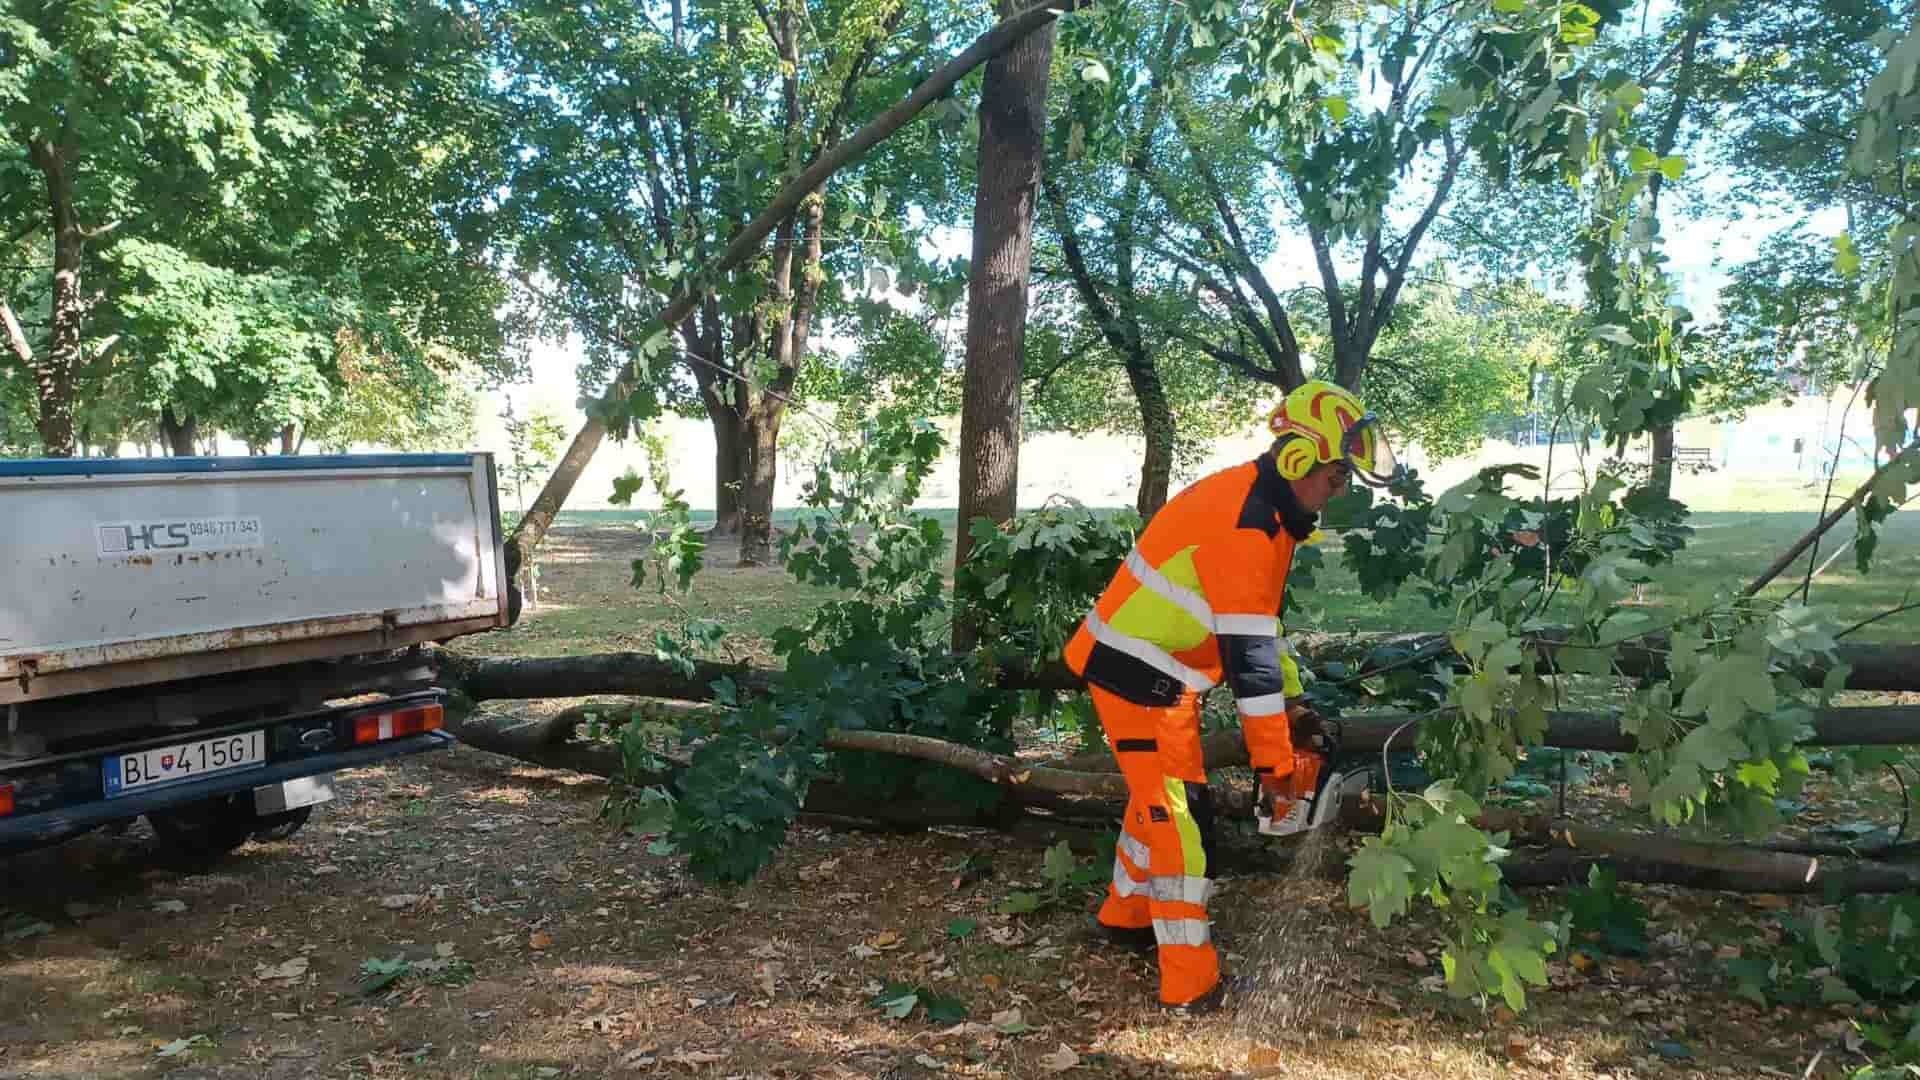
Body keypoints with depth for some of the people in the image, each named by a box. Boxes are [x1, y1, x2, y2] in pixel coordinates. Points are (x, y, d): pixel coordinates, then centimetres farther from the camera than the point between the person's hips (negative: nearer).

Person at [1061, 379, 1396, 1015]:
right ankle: (1191, 986, 1)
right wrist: (1279, 765, -22)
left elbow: (1259, 621, 16)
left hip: (1160, 674, 10)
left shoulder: (1260, 505, 7)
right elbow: (1248, 653, -27)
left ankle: (1127, 914, 41)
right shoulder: (1245, 523, -25)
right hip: (1139, 677, -10)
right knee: (1180, 816, -6)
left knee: (1161, 799, 23)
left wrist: (1293, 704, 14)